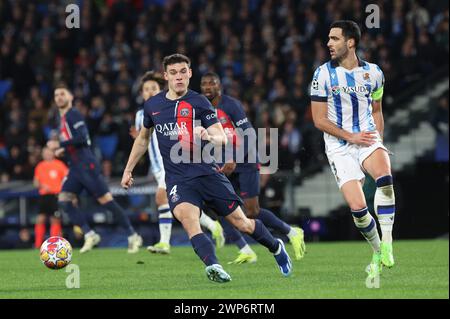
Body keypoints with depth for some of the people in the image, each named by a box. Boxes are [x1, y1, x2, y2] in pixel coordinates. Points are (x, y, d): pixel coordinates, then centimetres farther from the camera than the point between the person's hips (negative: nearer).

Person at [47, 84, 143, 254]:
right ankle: (89, 235, -7)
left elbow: (81, 139, -20)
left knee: (106, 200, -8)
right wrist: (63, 151, 14)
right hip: (75, 168, 9)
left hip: (87, 165, -9)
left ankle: (133, 236, -1)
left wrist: (59, 145, -16)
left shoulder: (73, 115, -7)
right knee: (63, 200, -7)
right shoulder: (62, 119, 20)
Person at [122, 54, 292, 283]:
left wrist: (208, 136, -32)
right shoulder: (152, 105, 9)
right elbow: (143, 138, 27)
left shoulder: (199, 102, -2)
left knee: (241, 222, 3)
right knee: (187, 216, -31)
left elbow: (221, 138, -9)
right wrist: (128, 169, 26)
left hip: (207, 172, -1)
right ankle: (212, 267, -43)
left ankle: (276, 247, 32)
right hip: (177, 179, 2)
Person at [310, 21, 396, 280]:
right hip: (340, 146, -1)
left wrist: (379, 142, 6)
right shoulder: (324, 74, -5)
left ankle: (387, 242, -22)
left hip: (368, 138, 1)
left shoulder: (373, 72, 4)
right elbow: (319, 121, -4)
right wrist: (352, 137, -12)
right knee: (357, 207, -13)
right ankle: (378, 251, 13)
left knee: (385, 177, -31)